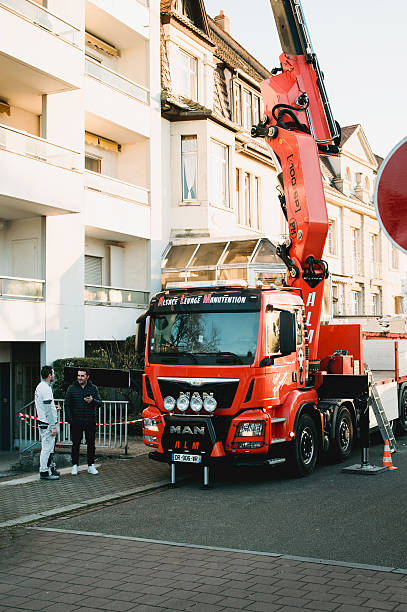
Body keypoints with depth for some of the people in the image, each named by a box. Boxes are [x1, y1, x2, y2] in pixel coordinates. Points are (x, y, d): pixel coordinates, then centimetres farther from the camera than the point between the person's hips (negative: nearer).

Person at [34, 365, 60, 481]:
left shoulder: (40, 387, 13)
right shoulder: (46, 389, -19)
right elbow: (48, 410, -21)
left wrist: (52, 406, 18)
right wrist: (53, 426, -19)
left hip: (42, 422, 11)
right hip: (48, 423, -11)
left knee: (49, 447, 17)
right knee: (47, 448, -5)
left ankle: (51, 468, 25)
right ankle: (44, 472, -1)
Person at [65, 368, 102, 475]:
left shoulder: (93, 388, 5)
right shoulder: (72, 388, 2)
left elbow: (99, 403, 2)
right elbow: (67, 405, 2)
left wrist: (92, 401, -20)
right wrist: (69, 419, -7)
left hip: (90, 422, 1)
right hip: (76, 422, -1)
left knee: (91, 444, 6)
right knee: (76, 444, 4)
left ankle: (91, 466, 14)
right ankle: (75, 466, 13)